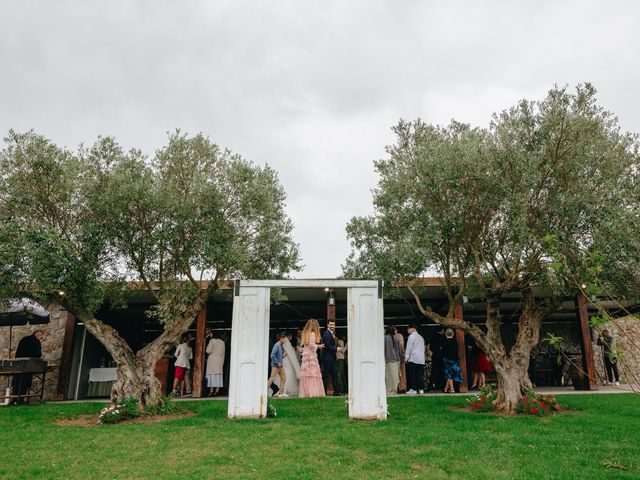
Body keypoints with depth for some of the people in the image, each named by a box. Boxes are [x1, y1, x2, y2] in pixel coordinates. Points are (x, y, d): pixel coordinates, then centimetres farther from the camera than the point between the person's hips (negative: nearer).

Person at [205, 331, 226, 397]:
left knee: (211, 374, -2)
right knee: (218, 375, 3)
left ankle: (211, 390, -6)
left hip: (212, 359, -4)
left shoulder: (212, 340, -4)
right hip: (220, 360, 4)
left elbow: (208, 351, -10)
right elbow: (223, 354, 12)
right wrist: (222, 363, 16)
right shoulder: (222, 342, 11)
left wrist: (208, 345, 8)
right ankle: (217, 390, -3)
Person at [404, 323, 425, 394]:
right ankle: (421, 389, 4)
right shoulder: (421, 337, 19)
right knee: (420, 375, 6)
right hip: (421, 359, 7)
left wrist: (406, 358, -4)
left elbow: (409, 348, -8)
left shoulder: (411, 336, -5)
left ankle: (413, 389, -7)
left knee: (412, 375, -4)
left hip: (413, 359, -7)